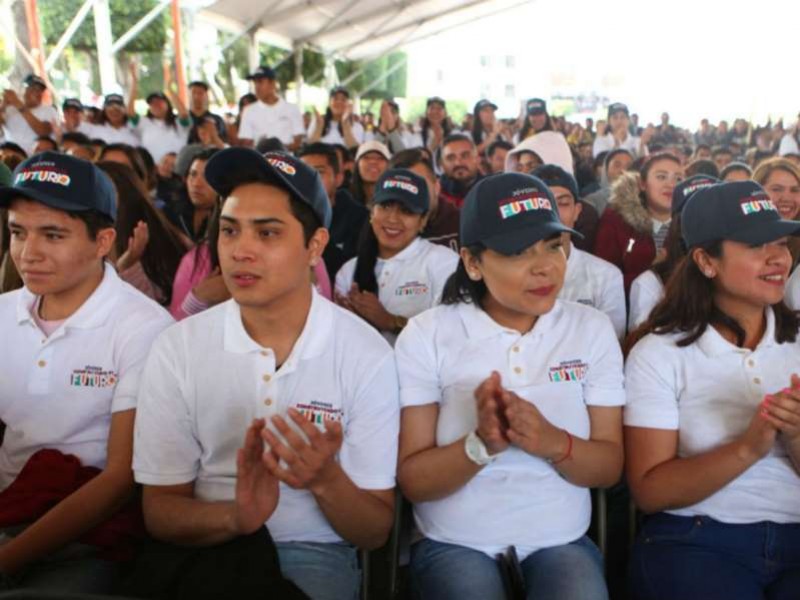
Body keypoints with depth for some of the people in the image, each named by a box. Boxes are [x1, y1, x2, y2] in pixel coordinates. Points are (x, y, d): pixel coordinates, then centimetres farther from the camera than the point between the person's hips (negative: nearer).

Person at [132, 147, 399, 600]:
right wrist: (236, 516, -23)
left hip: (311, 551, -1)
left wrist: (326, 481, -26)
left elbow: (376, 532, -5)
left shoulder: (367, 355, -10)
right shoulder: (177, 348, -5)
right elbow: (160, 512, -3)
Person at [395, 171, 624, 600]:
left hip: (561, 543, 2)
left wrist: (554, 444, -23)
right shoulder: (426, 336, -9)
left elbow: (609, 467, -1)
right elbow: (411, 480, -8)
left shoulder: (592, 330, -2)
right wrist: (481, 444, -27)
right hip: (455, 545, -1)